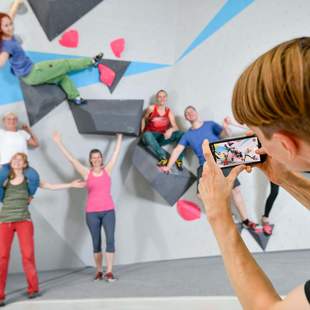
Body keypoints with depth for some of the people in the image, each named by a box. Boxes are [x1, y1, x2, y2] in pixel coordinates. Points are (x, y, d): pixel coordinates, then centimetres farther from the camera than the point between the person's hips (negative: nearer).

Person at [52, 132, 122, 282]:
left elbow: (116, 153, 9)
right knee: (96, 242, 6)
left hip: (108, 211, 0)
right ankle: (98, 271, 16)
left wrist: (119, 137, 13)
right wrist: (59, 142, -2)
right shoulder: (86, 173, 1)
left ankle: (109, 272, -7)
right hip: (92, 212, 0)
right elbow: (70, 158, 0)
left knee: (110, 240, -9)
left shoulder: (107, 170, 3)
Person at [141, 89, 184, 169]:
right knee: (147, 135, -40)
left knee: (181, 134, -19)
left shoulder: (169, 112, 2)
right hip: (151, 136, -2)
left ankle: (179, 159, -19)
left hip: (163, 137, 3)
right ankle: (163, 157, -47)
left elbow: (175, 127, -6)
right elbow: (144, 119, 11)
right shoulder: (151, 108, -3)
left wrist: (171, 130, -30)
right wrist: (142, 133, -1)